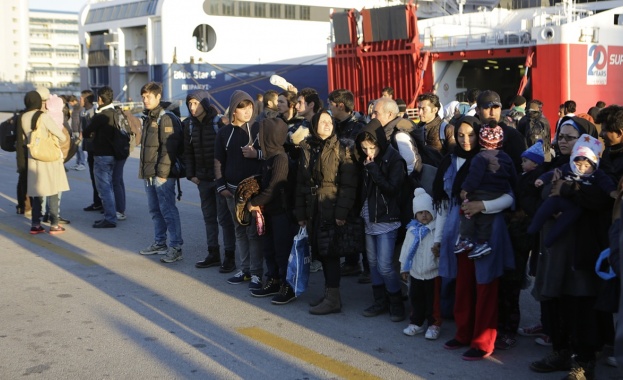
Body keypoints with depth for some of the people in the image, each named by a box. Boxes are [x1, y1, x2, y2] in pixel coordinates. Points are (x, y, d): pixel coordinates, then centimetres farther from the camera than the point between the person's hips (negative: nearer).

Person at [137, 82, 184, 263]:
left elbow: (168, 148, -17)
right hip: (149, 174, 9)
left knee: (168, 210, -6)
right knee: (155, 210, 15)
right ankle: (159, 243, 25)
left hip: (163, 175, -9)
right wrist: (144, 170, 17)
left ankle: (176, 247, -2)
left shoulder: (166, 119, -12)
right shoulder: (148, 118, 17)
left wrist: (162, 173, -19)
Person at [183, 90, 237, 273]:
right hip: (203, 179, 6)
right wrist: (191, 174, 3)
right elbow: (188, 152, 11)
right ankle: (213, 254, 21)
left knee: (224, 217, -2)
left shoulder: (219, 123, -11)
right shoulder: (189, 124, 5)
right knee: (209, 217, 12)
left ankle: (229, 257, 5)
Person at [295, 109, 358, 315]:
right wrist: (300, 212, 9)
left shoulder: (341, 149, -5)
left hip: (331, 210, -5)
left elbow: (348, 183, -10)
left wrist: (342, 211, -17)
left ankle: (333, 299, 1)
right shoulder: (306, 148, 11)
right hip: (313, 210, 5)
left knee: (328, 252, -6)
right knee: (320, 251, 9)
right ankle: (329, 293, 21)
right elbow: (300, 182, 13)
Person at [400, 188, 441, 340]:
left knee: (433, 300, 4)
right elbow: (406, 249, 10)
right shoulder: (412, 230, 5)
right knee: (415, 298, 14)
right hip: (415, 272, 5)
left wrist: (439, 253, -30)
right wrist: (404, 268, 11)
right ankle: (416, 323, 28)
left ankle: (434, 324, 18)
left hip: (433, 272, -5)